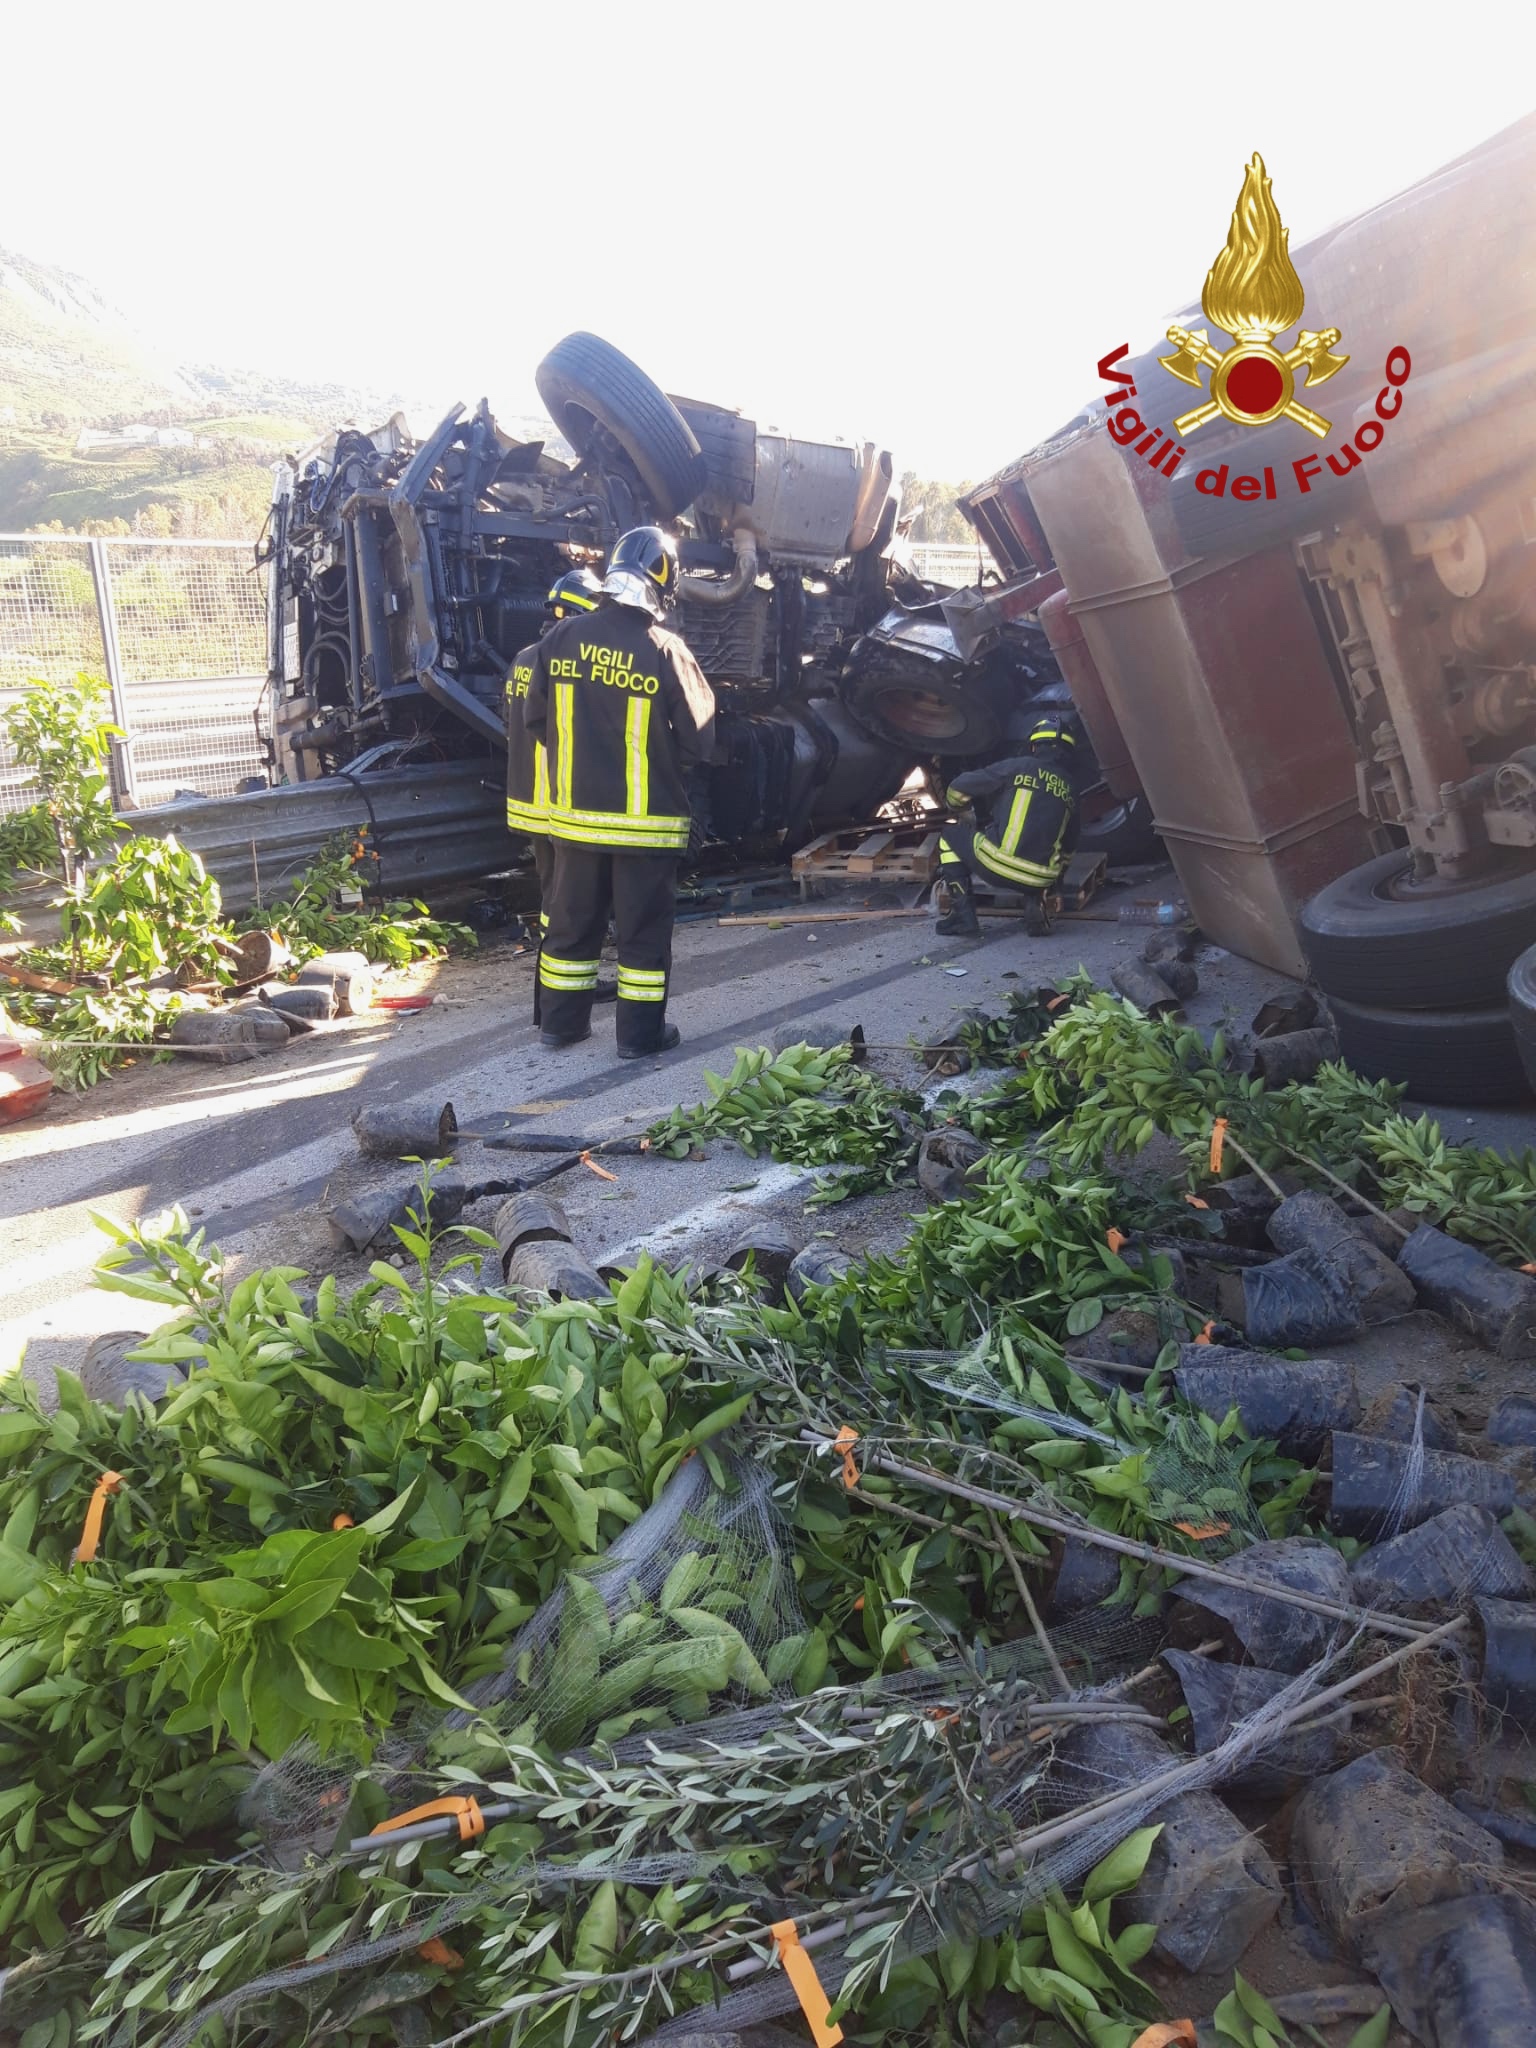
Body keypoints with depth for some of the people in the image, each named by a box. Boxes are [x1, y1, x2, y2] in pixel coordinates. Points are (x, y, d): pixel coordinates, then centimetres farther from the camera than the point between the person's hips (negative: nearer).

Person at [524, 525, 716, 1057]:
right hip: (646, 819, -4)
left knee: (573, 920, 16)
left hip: (576, 812, 4)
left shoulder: (562, 637, -4)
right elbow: (698, 740, -12)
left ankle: (561, 1021, 26)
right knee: (643, 929, 8)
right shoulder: (667, 652, -15)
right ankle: (640, 1033, 15)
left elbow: (535, 718, 5)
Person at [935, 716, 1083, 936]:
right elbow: (1069, 846, 26)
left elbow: (957, 789, 4)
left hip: (997, 866, -4)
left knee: (950, 835, 21)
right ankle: (1034, 903, 9)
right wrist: (1055, 877, 44)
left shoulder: (1019, 766, 3)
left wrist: (965, 811, 27)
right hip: (1039, 880, 5)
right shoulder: (1072, 787, 17)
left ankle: (963, 915, 8)